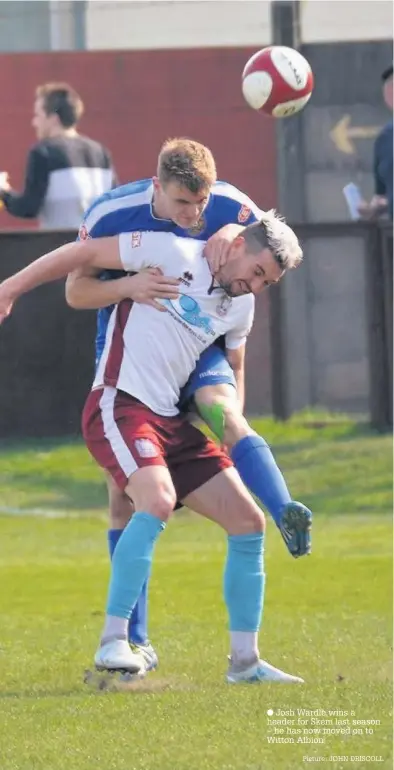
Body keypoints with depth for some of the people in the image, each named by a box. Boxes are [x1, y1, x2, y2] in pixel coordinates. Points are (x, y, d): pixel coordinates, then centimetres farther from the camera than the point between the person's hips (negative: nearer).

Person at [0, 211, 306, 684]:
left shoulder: (241, 307, 14)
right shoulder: (174, 254, -9)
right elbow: (85, 253, -5)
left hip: (171, 421, 8)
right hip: (119, 406, -8)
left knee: (249, 524, 3)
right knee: (158, 500, -33)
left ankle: (244, 661, 12)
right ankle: (113, 642, -29)